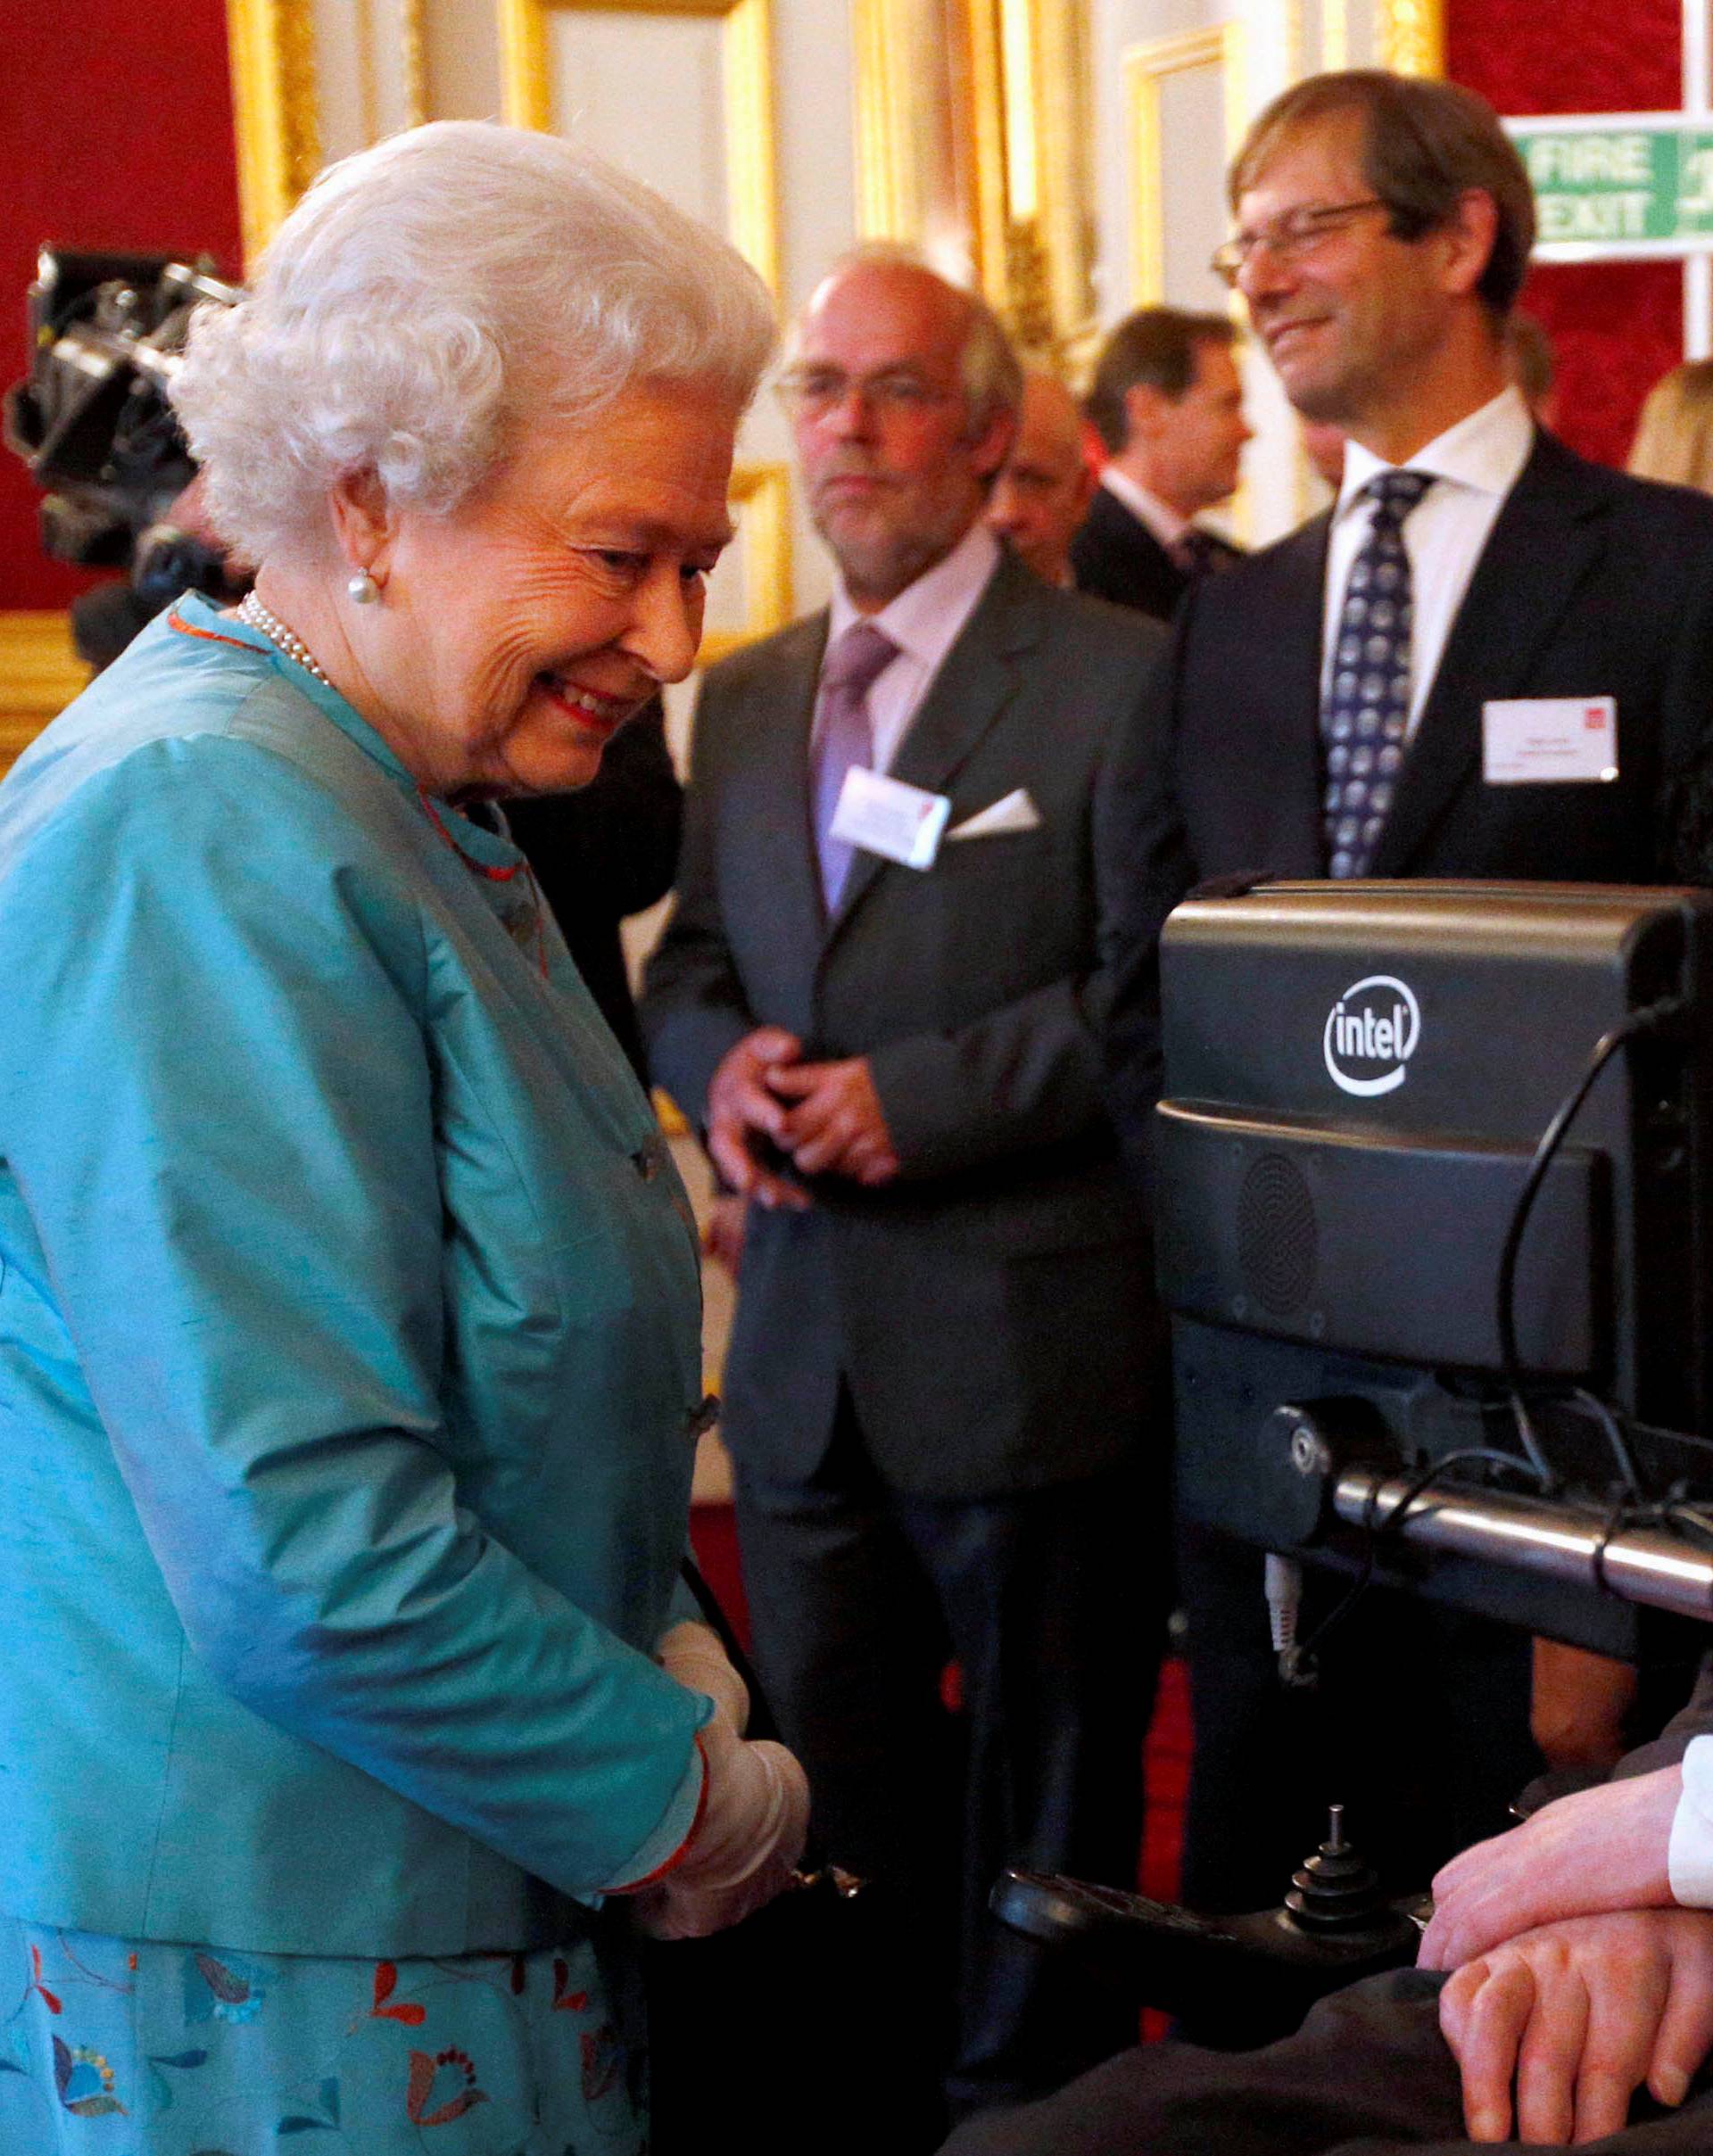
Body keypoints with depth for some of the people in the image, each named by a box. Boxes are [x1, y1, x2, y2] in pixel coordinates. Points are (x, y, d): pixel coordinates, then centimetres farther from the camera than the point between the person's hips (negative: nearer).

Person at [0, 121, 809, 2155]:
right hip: (258, 1977, -9)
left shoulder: (408, 805, 10)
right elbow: (308, 1557, -27)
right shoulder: (203, 844, -22)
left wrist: (670, 1649, 7)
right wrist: (680, 1796, -13)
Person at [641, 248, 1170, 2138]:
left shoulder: (1115, 678, -7)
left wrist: (921, 1096, -19)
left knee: (1038, 1826, 10)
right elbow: (686, 961, 15)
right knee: (834, 1795, 17)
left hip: (1027, 1352, -6)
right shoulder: (743, 698, 13)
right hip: (804, 1354, 6)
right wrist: (719, 1059, -7)